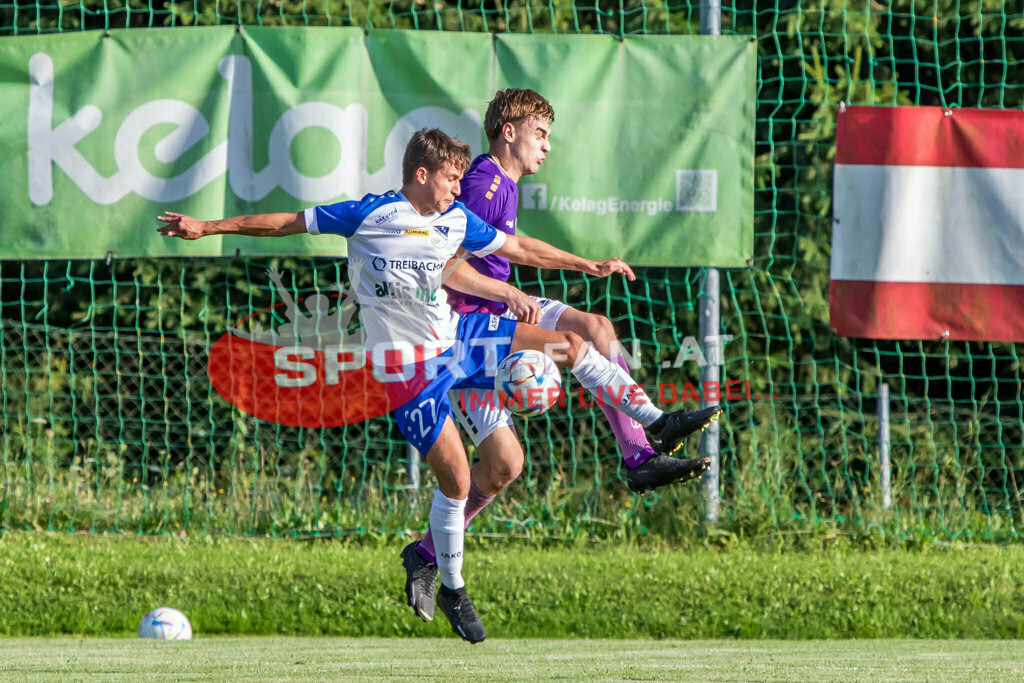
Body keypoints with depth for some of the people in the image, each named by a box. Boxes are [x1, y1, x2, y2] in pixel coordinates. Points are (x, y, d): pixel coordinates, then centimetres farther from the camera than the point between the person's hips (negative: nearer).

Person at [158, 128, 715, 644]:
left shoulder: (456, 220, 4)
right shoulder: (370, 215, -14)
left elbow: (517, 248, 17)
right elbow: (288, 222, -8)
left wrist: (587, 265, 18)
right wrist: (208, 228, -10)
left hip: (456, 336, 6)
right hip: (410, 364, -6)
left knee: (569, 345, -1)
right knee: (455, 477, -10)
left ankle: (655, 424, 13)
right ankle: (452, 591, 9)